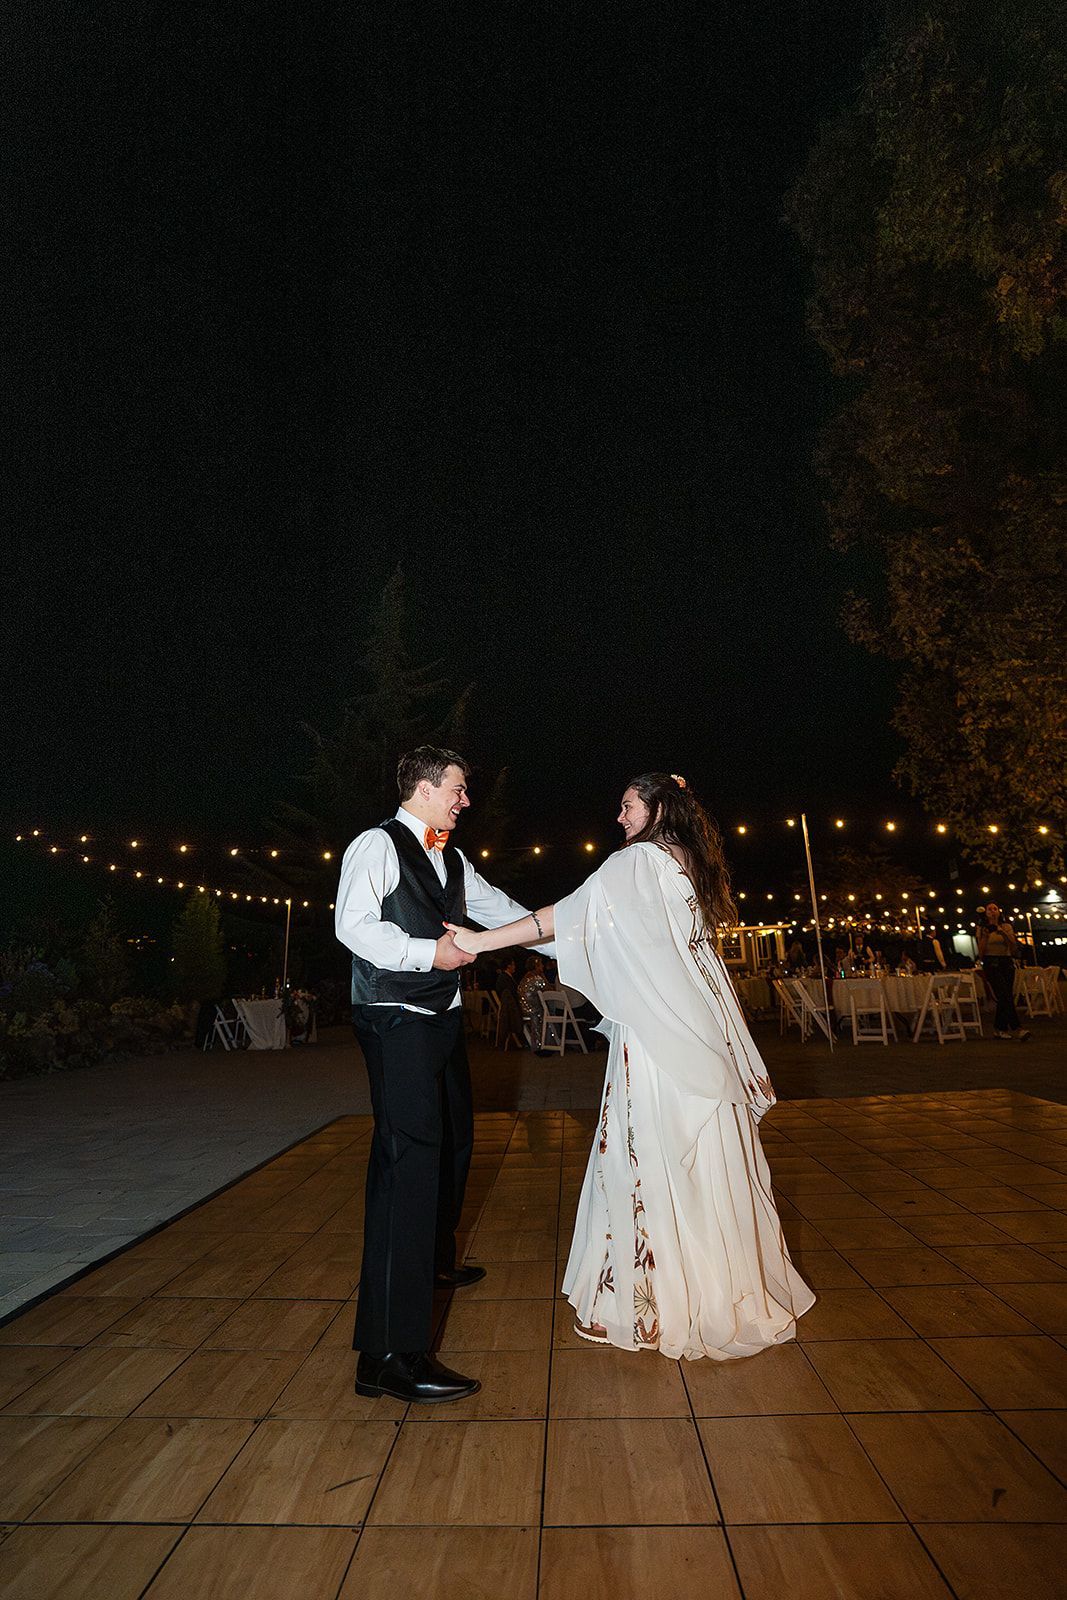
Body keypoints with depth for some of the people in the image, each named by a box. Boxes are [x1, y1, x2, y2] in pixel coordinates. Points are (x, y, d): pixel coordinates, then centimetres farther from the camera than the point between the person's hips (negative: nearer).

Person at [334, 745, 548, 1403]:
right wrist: (428, 952, -24)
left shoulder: (454, 861, 16)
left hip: (443, 1018, 10)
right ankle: (389, 1354, -13)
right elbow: (354, 925, -21)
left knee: (453, 1140, 23)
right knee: (409, 1156, -16)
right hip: (397, 1021, -10)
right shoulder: (378, 845, -10)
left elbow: (501, 910, 19)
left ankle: (436, 1262, 46)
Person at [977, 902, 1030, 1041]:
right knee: (1006, 995, -18)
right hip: (991, 963, -3)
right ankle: (1016, 1028, -24)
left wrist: (1002, 931, -15)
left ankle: (1000, 1028, 13)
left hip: (1007, 963, 3)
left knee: (1003, 997, 0)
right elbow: (981, 952, 0)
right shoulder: (981, 928, 6)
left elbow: (1014, 945, -1)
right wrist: (986, 934, -11)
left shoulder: (1007, 926, 12)